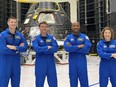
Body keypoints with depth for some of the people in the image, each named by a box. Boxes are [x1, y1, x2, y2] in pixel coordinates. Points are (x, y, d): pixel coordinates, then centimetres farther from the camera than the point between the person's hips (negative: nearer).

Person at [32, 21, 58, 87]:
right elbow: (36, 49, -18)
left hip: (50, 62, 2)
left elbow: (55, 48, -10)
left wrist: (42, 50, -14)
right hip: (40, 63, -2)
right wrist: (48, 47, -12)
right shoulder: (36, 38, 0)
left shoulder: (51, 37, 5)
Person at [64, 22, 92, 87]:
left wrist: (73, 48, -12)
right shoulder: (68, 37, 3)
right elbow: (67, 48, -13)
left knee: (84, 81, 3)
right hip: (72, 62, 1)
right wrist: (78, 46, -16)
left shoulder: (84, 37, -1)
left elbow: (87, 49, -15)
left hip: (82, 62, -1)